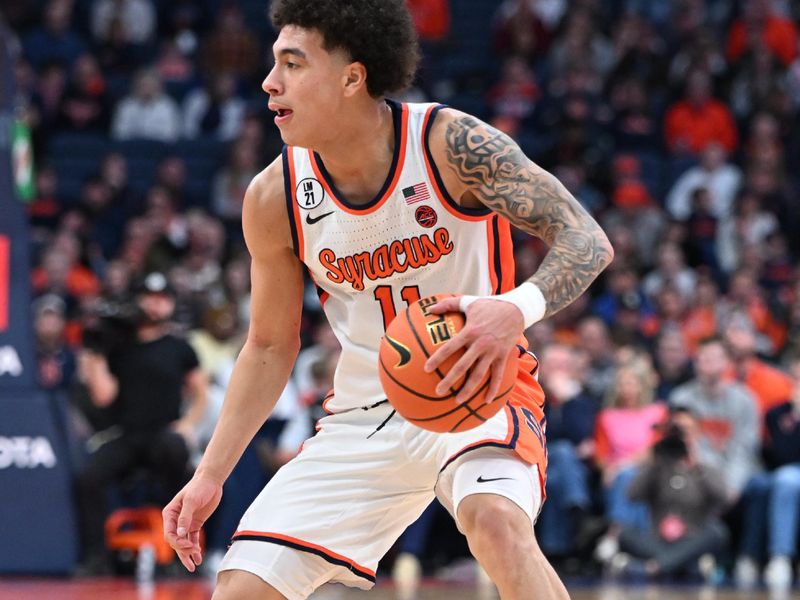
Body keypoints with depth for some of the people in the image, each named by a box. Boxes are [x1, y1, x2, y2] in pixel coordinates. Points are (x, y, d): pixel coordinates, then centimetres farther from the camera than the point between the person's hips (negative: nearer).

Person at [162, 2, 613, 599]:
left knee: (496, 520, -36)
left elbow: (587, 240, -20)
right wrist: (210, 477, 2)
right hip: (364, 415, 4)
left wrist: (517, 310, -41)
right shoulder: (273, 199, -7)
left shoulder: (452, 144, -19)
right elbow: (270, 348, 7)